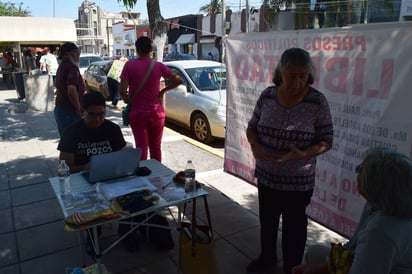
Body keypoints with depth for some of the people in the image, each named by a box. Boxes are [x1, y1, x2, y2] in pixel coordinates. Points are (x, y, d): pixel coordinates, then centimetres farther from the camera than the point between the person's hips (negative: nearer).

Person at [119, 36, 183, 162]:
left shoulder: (130, 65, -9)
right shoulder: (158, 66, -4)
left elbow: (122, 90, -15)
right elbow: (178, 80, -5)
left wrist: (126, 99, 6)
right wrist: (163, 91, 6)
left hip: (137, 113, -2)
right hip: (156, 112, 2)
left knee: (141, 147, 8)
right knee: (156, 146, 14)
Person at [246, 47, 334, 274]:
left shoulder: (317, 102, -15)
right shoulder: (267, 95, -6)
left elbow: (326, 141, -10)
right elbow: (252, 127, 4)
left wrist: (302, 154, -27)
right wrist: (255, 145, -17)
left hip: (298, 181, -4)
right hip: (266, 175, 4)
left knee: (293, 227, 14)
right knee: (267, 220, 24)